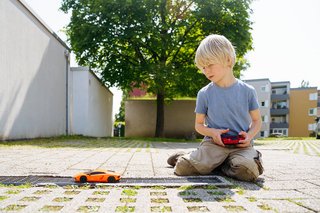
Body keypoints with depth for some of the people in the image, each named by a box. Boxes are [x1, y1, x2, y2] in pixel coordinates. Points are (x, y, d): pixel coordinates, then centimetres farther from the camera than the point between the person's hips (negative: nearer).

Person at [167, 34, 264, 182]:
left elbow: (257, 121, 11)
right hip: (214, 143, 0)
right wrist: (212, 132, -11)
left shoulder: (247, 91, 3)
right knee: (183, 168, -24)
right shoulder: (204, 94, 3)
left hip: (241, 145, 1)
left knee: (247, 171, -33)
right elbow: (199, 124, 10)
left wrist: (249, 135, -11)